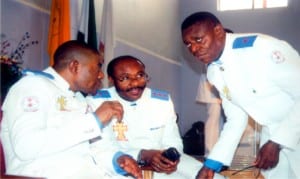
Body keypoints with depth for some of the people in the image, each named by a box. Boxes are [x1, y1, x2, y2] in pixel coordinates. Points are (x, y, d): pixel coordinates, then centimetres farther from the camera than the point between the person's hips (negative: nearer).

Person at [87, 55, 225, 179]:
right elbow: (100, 149, -13)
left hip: (162, 161, 5)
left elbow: (173, 142, 6)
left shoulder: (163, 100, 4)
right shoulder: (98, 101, -9)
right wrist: (142, 155, -25)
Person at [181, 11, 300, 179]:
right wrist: (212, 163, -4)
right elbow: (236, 119, 3)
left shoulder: (263, 47, -25)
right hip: (273, 134, 5)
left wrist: (276, 143, -20)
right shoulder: (213, 72, -3)